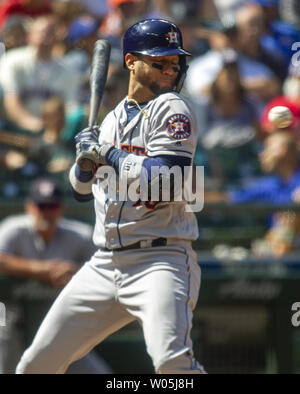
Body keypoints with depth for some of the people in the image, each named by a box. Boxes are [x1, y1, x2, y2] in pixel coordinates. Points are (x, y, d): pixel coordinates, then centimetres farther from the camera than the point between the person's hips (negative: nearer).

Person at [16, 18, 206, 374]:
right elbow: (82, 191, 25)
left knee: (172, 361, -30)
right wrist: (87, 158, 3)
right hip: (105, 263, 7)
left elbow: (167, 182, -18)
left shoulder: (171, 110, -4)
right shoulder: (112, 119, 17)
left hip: (160, 260, -7)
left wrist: (108, 154, -9)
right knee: (38, 363, 8)